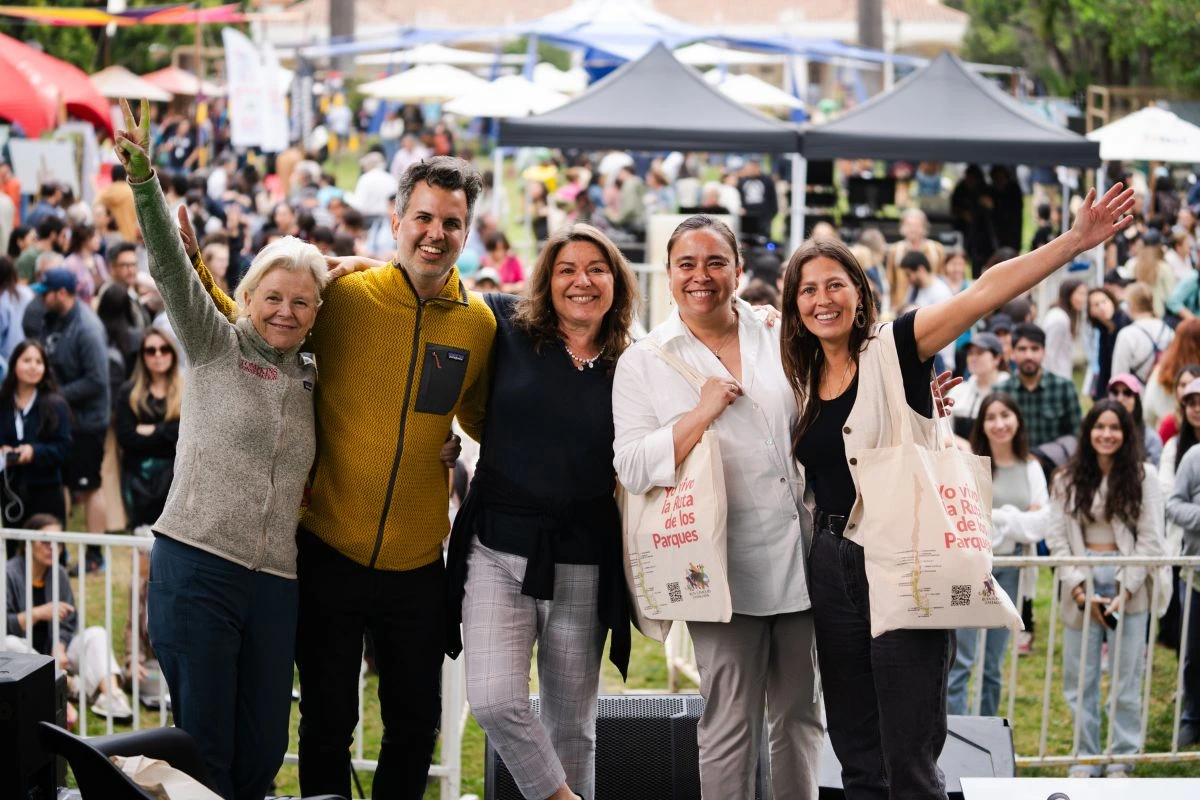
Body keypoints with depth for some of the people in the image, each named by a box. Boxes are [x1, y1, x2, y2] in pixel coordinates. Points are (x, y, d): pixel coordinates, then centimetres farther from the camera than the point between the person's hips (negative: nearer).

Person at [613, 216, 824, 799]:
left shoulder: (778, 340, 8)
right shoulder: (642, 363, 0)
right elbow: (633, 468, -8)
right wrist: (701, 414, -17)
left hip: (799, 556, 3)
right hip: (725, 567, -3)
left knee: (799, 714, 11)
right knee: (730, 727, -5)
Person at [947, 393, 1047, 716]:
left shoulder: (1031, 468, 9)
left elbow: (1041, 521, 1)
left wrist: (999, 520, -12)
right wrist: (1019, 518, -7)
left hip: (1010, 567, 5)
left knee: (994, 663, 12)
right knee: (961, 661, -6)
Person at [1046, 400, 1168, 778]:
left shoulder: (1142, 477, 1)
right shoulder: (1068, 480, 6)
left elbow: (1150, 540, -3)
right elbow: (1056, 538, 2)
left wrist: (1125, 591, -11)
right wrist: (1079, 588, -9)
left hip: (1129, 584, -2)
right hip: (1080, 583, 2)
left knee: (1126, 677, 1)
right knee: (1080, 678, 5)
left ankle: (1122, 760, 10)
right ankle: (1084, 759, 13)